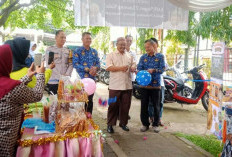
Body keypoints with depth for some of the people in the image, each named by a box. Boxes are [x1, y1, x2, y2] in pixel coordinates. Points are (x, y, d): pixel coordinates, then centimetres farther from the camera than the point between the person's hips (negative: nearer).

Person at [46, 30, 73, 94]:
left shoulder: (68, 51, 14)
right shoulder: (50, 49, 3)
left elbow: (70, 64, 8)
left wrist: (67, 75, -9)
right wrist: (60, 76, -13)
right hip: (53, 81, -3)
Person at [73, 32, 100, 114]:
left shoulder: (94, 51, 13)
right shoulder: (77, 51, -1)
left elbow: (98, 63, 11)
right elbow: (75, 64, -11)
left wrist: (95, 68, -13)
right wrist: (88, 69, -18)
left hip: (92, 79, 5)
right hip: (81, 79, -4)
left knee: (90, 99, 11)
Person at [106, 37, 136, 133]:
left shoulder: (129, 56, 17)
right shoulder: (111, 55, 3)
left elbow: (134, 66, 19)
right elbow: (108, 67, -8)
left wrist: (133, 68, -6)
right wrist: (120, 68, -17)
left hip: (127, 85, 4)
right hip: (115, 86, -4)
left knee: (125, 106, 10)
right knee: (113, 106, 1)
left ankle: (123, 123, 24)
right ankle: (110, 124, 12)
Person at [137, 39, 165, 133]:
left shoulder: (160, 56, 3)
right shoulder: (143, 57, 9)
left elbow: (162, 69, -6)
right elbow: (139, 68, -1)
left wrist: (153, 70, -23)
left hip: (155, 84, -2)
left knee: (156, 106, 6)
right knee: (144, 105, 5)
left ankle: (155, 124, 21)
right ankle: (145, 124, 20)